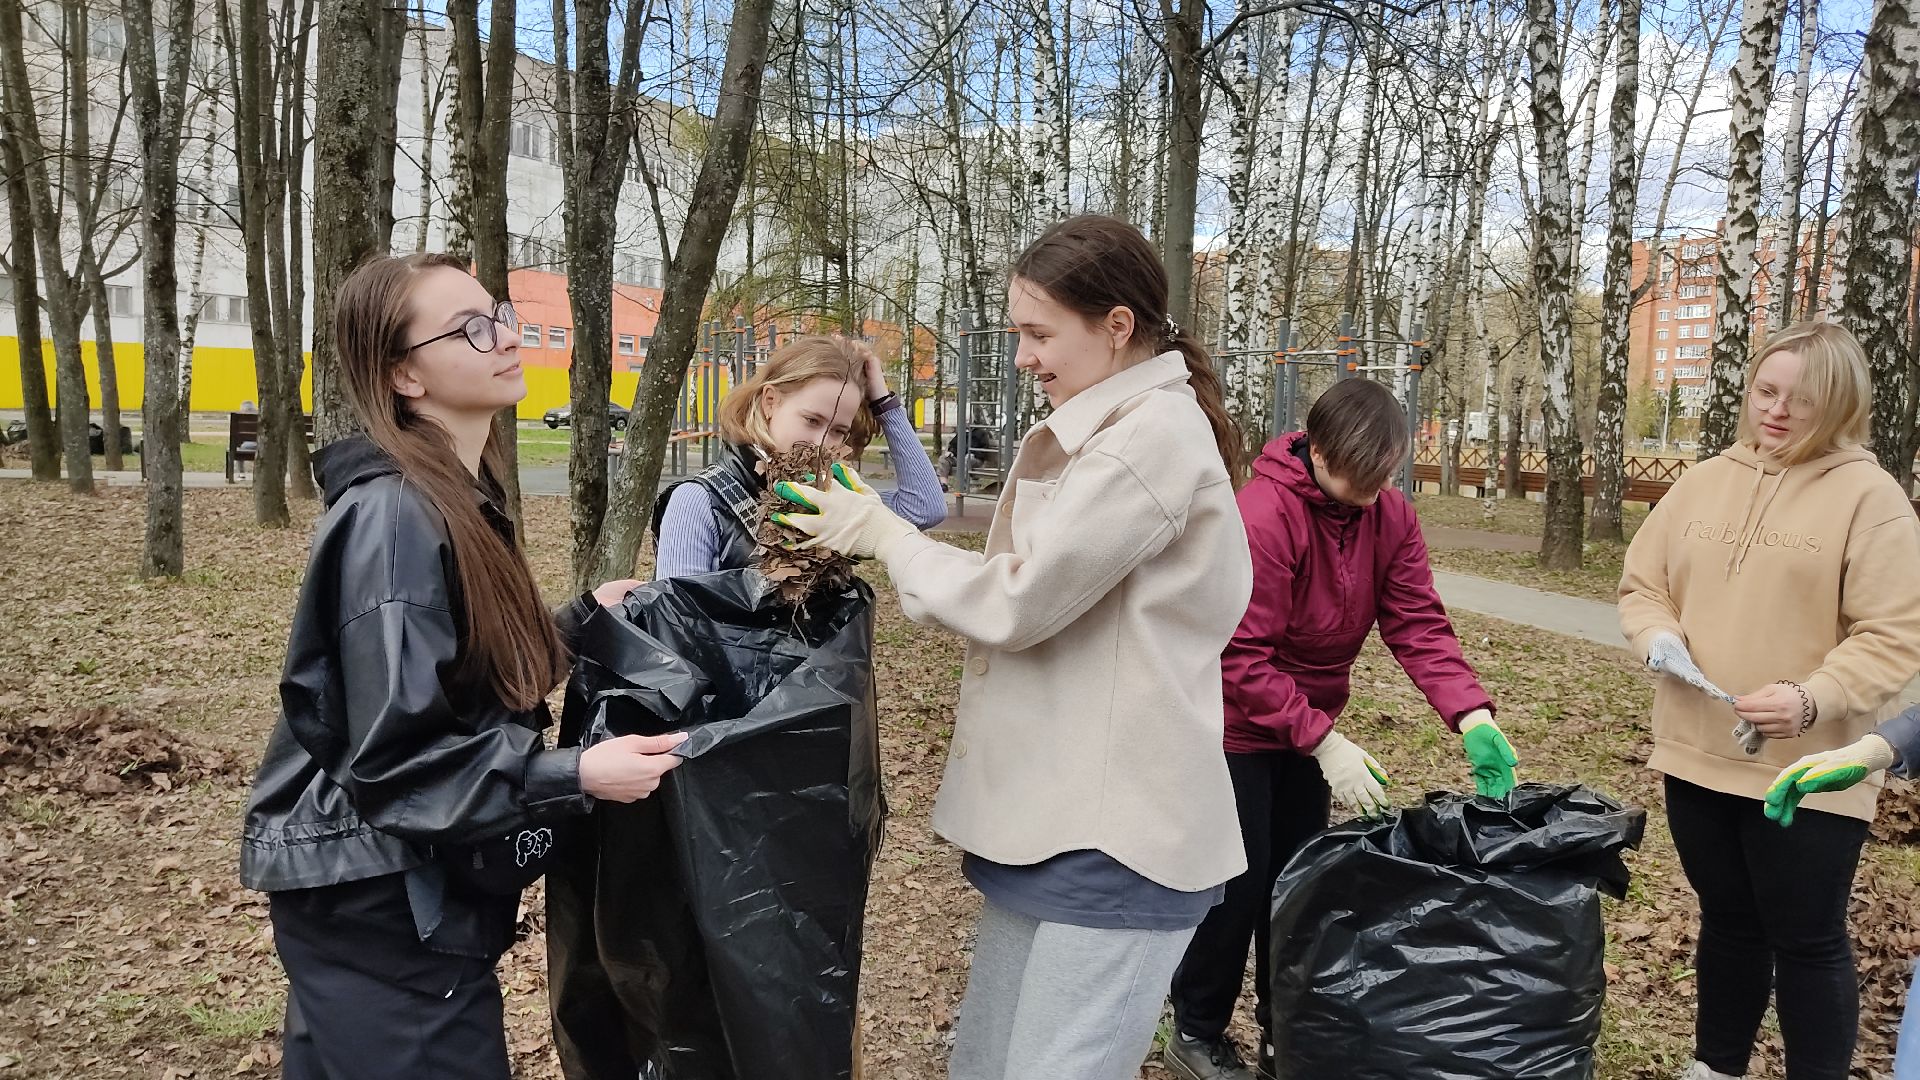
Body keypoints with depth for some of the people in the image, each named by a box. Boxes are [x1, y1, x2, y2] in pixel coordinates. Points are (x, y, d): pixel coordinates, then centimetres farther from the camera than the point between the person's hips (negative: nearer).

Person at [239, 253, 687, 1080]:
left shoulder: (459, 499, 7)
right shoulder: (393, 516, -23)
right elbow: (397, 754, -26)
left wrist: (584, 616, 10)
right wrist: (576, 776, -28)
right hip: (378, 901, -9)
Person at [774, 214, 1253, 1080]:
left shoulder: (1155, 434, -17)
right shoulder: (1102, 429, 16)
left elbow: (1017, 601, -18)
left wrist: (882, 533, -6)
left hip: (1113, 837, -10)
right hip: (1056, 815, 10)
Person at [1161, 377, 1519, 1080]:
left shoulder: (1391, 517, -7)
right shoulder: (1262, 514, -27)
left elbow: (1418, 625, -12)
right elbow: (1243, 657, -27)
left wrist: (1472, 716, -26)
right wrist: (1323, 742, -29)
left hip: (1309, 723, 6)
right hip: (1238, 725, -6)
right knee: (1242, 882, 1)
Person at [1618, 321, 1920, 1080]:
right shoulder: (1703, 482, 6)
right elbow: (1641, 584, 11)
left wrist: (1813, 699, -26)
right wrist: (1660, 637, -10)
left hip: (1809, 770, -5)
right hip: (1699, 752, 5)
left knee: (1808, 940, 8)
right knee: (1727, 922, 20)